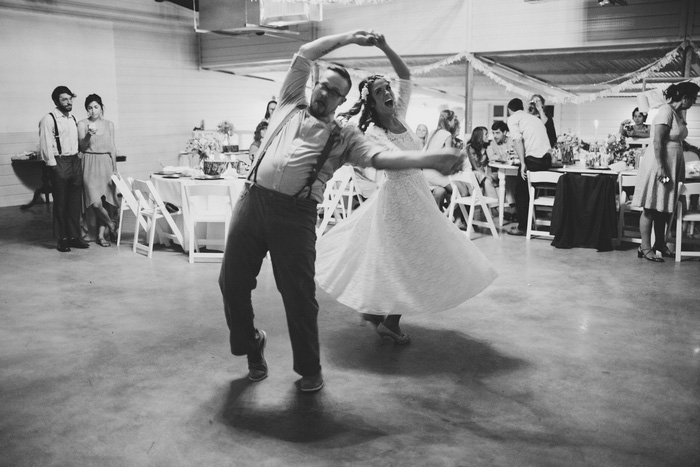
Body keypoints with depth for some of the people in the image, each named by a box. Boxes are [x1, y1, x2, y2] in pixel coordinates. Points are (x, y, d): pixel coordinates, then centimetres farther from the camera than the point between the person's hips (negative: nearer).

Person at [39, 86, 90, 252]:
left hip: (75, 162, 7)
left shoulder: (73, 119, 14)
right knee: (60, 204, 1)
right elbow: (45, 146, -12)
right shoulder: (49, 119, -8)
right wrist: (53, 166, -14)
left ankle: (74, 236, 17)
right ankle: (62, 239, 10)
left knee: (75, 202, 9)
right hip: (59, 163, -6)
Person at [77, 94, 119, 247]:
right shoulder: (82, 124, 1)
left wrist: (115, 168, 9)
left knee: (105, 201, 0)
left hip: (106, 164, 3)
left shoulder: (109, 125, 10)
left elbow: (112, 147, 13)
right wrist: (88, 135, -22)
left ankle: (101, 235, 9)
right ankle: (112, 224, 11)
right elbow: (81, 147, -4)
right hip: (91, 165, -3)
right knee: (96, 202, -15)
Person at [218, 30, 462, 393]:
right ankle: (251, 343, 35)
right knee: (232, 281, 7)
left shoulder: (343, 137, 10)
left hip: (296, 213, -2)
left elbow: (380, 157, -5)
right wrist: (347, 38, 21)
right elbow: (303, 54, 20)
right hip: (253, 200, 3)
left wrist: (431, 159, -19)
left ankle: (309, 369, 20)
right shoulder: (290, 105, 18)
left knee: (298, 293, -1)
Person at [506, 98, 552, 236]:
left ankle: (522, 227, 7)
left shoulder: (513, 118, 5)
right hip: (547, 159, 7)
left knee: (521, 192, 7)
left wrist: (523, 163, -15)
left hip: (533, 159, -7)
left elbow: (517, 140, -11)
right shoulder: (535, 118, 26)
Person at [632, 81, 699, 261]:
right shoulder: (666, 111, -15)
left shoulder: (678, 113, 13)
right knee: (651, 208, -4)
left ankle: (660, 244, 22)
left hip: (672, 165, 9)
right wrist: (661, 168, -23)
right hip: (658, 162, -9)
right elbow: (658, 142, -20)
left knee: (664, 208, 13)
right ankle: (645, 248, 1)